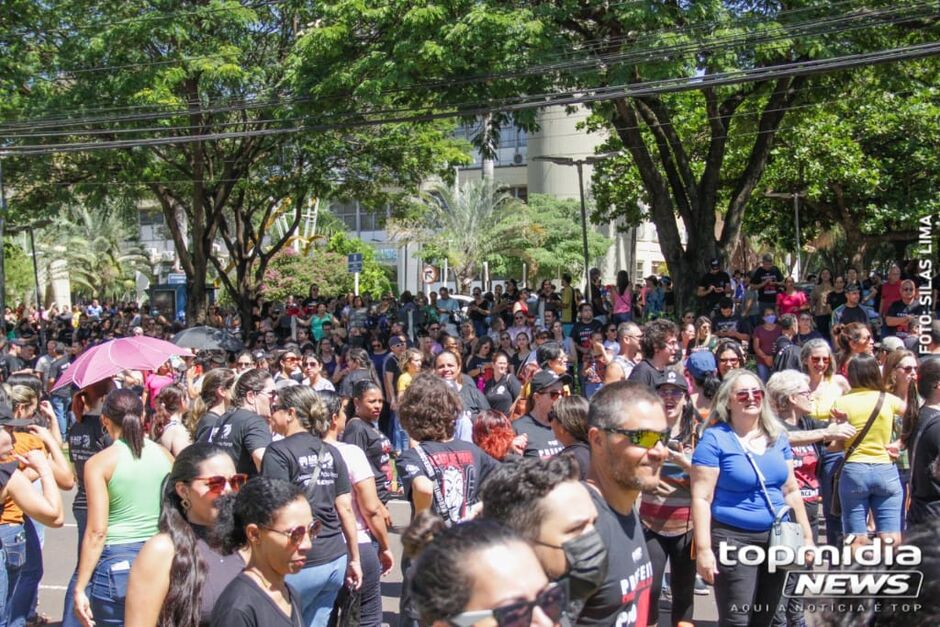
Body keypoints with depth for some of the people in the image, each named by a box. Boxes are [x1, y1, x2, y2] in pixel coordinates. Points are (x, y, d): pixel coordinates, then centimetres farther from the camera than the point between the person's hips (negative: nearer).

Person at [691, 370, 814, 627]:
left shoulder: (778, 437, 8)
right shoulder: (715, 439, -10)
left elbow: (791, 491, 15)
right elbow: (701, 498, -13)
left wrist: (806, 536, 13)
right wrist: (703, 549, -18)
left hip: (776, 540, 6)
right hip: (733, 541, -6)